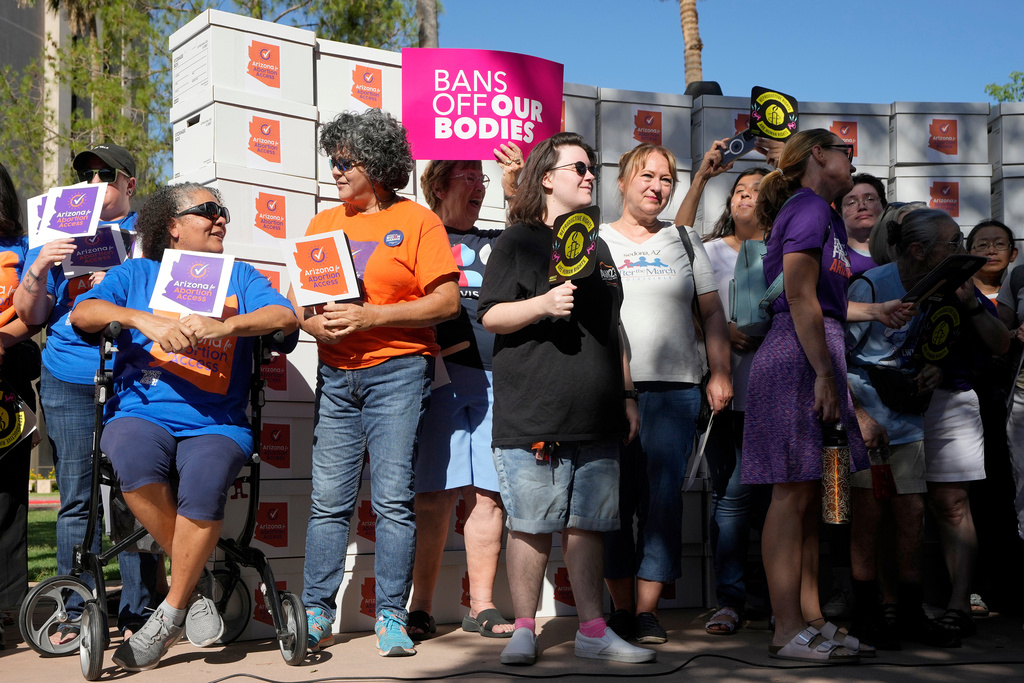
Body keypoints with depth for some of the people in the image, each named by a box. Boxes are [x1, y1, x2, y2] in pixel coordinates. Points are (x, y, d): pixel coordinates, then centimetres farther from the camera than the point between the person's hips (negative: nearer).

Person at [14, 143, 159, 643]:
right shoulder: (56, 235, 19)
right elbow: (30, 317, 15)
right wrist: (37, 271, -3)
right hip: (69, 381, 2)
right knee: (76, 499, 1)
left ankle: (136, 612, 1)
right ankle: (75, 613, 8)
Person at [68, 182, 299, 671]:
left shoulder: (240, 277, 19)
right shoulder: (136, 274, 18)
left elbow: (285, 317, 0)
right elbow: (82, 313, 1)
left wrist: (223, 326, -18)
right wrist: (143, 319, -17)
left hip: (216, 423, 0)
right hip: (141, 413, 0)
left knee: (204, 484, -32)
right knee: (134, 465, -35)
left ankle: (170, 612, -12)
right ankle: (192, 590, -15)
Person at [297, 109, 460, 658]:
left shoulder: (418, 222, 1)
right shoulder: (324, 223, 17)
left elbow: (447, 302, -7)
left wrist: (371, 316, -15)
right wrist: (315, 322, -8)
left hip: (397, 371, -4)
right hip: (335, 374, 4)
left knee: (393, 498, -5)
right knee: (328, 499, 2)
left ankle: (392, 619, 3)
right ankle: (317, 616, 9)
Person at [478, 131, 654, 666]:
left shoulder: (596, 247, 22)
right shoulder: (517, 241, 3)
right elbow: (491, 316, -4)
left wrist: (627, 395, 22)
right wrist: (542, 304, -20)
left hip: (596, 416, 5)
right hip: (533, 415, -5)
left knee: (587, 522, 6)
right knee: (531, 524, -3)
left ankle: (593, 630, 11)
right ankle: (524, 630, 7)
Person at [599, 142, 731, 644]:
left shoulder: (685, 240, 16)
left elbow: (712, 311, 15)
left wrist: (720, 373, 4)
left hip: (675, 386, 1)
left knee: (664, 497, -7)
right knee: (615, 498, -2)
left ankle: (647, 608, -2)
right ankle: (621, 605, 10)